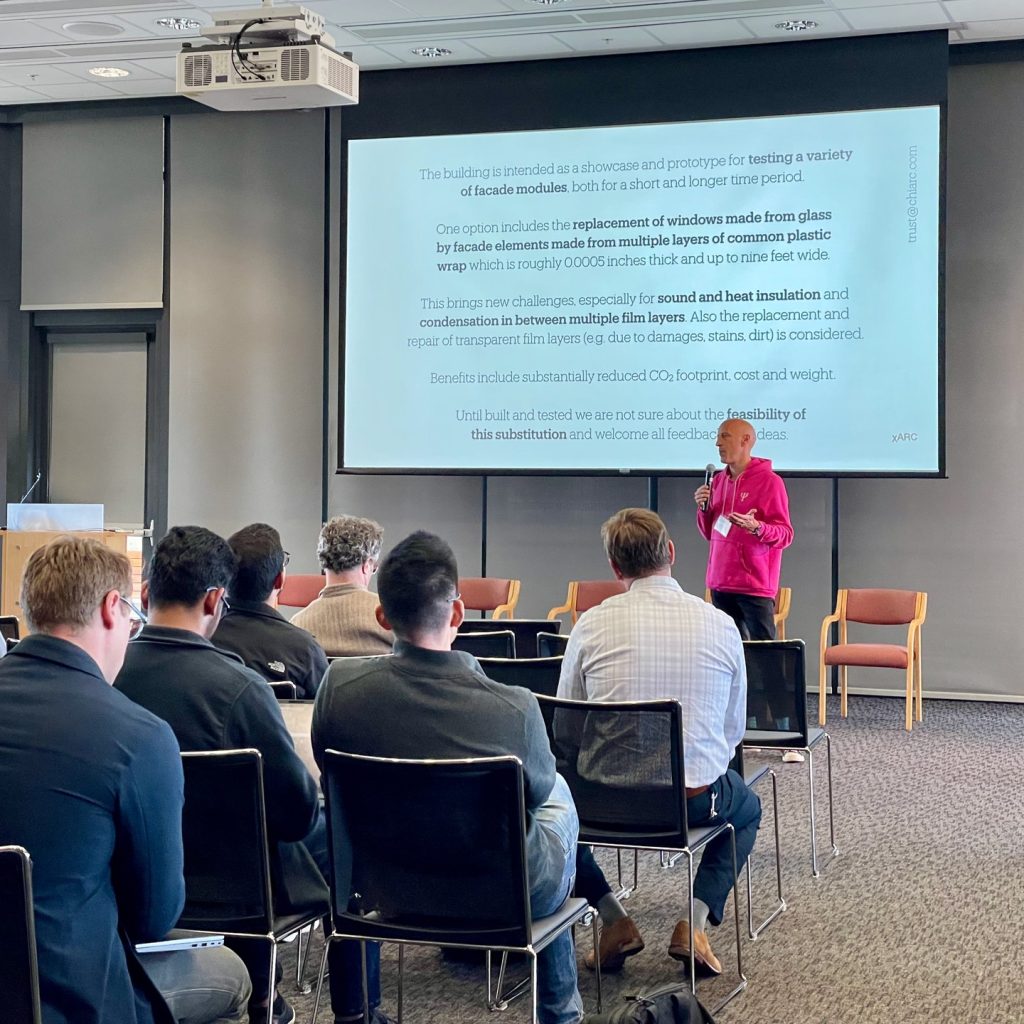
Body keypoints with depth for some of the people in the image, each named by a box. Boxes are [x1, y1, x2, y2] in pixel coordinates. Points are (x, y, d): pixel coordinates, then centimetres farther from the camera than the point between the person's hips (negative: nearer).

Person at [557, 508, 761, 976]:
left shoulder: (592, 624, -7)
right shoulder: (721, 625, -5)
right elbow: (735, 729, 5)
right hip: (696, 801, 0)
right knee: (747, 806, 34)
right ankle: (695, 920, 12)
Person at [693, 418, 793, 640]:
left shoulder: (770, 481, -7)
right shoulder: (718, 481, 13)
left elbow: (785, 534, -9)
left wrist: (756, 527, -28)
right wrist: (703, 508, 0)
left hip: (755, 584, -6)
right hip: (720, 583, 7)